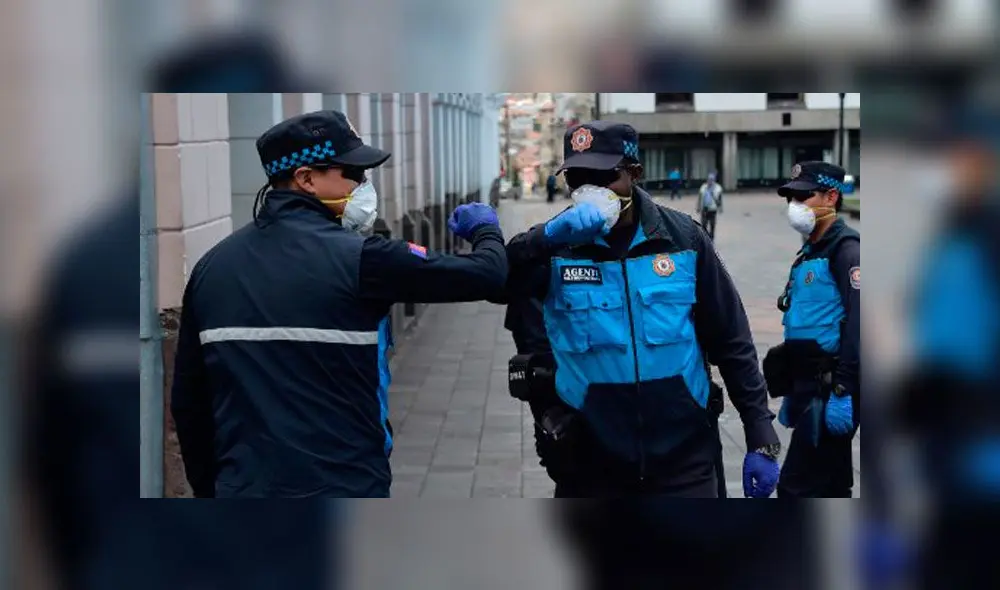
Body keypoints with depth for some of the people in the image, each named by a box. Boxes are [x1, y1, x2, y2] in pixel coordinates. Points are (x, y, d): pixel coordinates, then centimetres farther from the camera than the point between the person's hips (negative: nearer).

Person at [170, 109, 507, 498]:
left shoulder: (213, 265, 6)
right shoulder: (356, 257, -12)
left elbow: (188, 400, 9)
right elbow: (487, 276, -7)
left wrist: (208, 486, 20)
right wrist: (485, 230, 16)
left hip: (243, 486, 5)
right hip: (344, 487, -5)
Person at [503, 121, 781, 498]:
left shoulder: (681, 238, -2)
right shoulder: (552, 246, -4)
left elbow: (731, 343, 3)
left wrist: (761, 438, 2)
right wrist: (546, 238, -29)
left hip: (683, 456, 0)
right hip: (589, 463, 0)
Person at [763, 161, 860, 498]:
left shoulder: (846, 249, -11)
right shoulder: (810, 252, 18)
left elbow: (857, 323, -21)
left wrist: (843, 391, -25)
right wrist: (792, 393, 22)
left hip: (829, 390, -9)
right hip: (810, 387, 10)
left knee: (797, 486, -10)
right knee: (832, 485, 16)